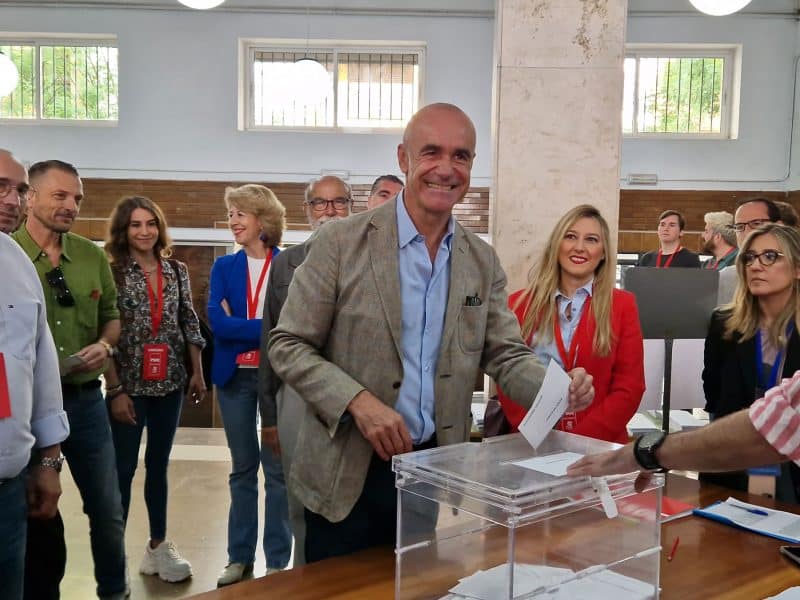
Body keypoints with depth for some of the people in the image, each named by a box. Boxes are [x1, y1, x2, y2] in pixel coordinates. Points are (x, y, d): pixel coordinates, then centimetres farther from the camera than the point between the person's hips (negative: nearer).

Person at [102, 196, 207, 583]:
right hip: (129, 385, -4)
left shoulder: (177, 271, 5)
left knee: (159, 464, 14)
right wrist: (116, 389, -14)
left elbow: (190, 323, 9)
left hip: (170, 383, 4)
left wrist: (197, 372, 5)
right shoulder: (111, 273, -7)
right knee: (123, 468, 2)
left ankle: (157, 545, 25)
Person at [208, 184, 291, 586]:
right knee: (242, 468, 12)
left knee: (277, 467, 4)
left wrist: (238, 325, -13)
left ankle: (278, 561, 15)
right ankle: (239, 557, 23)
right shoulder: (224, 267, 7)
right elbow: (217, 322, -7)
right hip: (235, 377, 3)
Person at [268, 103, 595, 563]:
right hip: (348, 475, -3)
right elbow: (288, 346, -7)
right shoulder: (342, 242, -8)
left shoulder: (483, 261, 4)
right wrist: (360, 401, -21)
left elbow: (507, 355, 4)